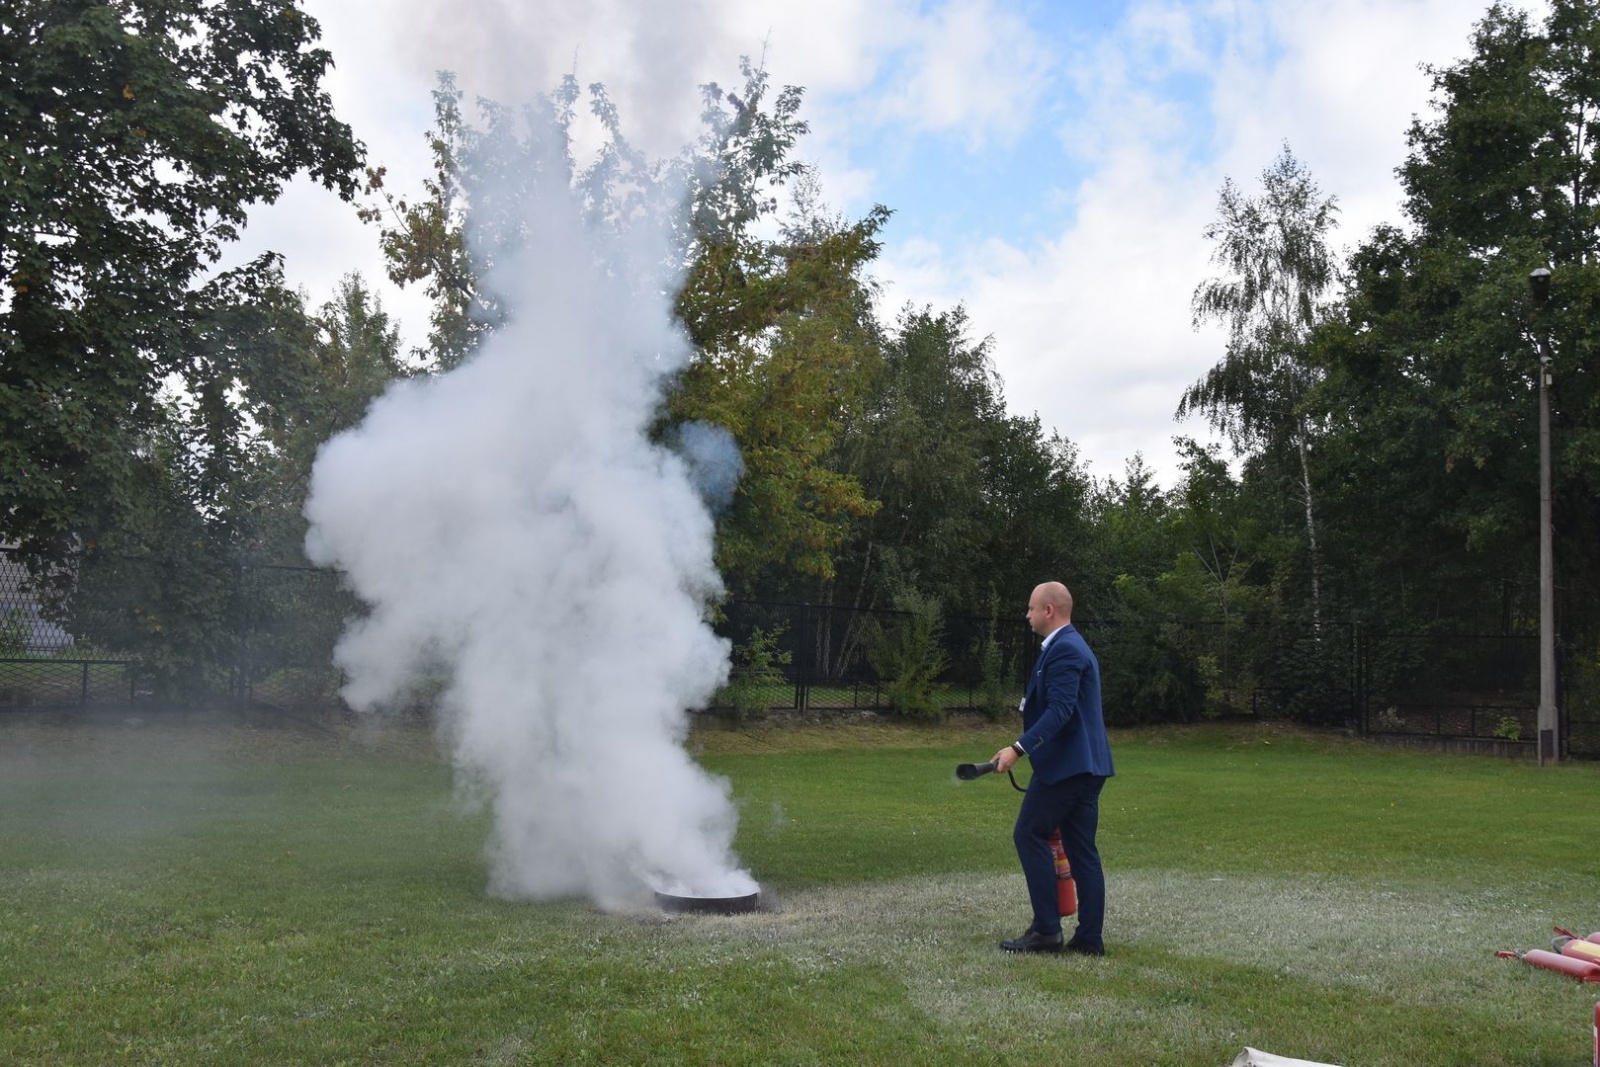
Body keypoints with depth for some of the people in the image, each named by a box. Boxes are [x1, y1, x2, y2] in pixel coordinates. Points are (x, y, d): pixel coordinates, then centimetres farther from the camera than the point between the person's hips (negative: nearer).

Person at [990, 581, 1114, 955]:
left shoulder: (1064, 649, -14)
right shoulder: (1072, 646, 18)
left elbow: (1059, 710, -24)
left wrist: (1018, 749, -30)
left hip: (1064, 764, -10)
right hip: (1086, 764, 10)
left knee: (1029, 835, -3)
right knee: (1081, 849, 9)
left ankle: (1046, 930, 0)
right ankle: (1090, 938, 11)